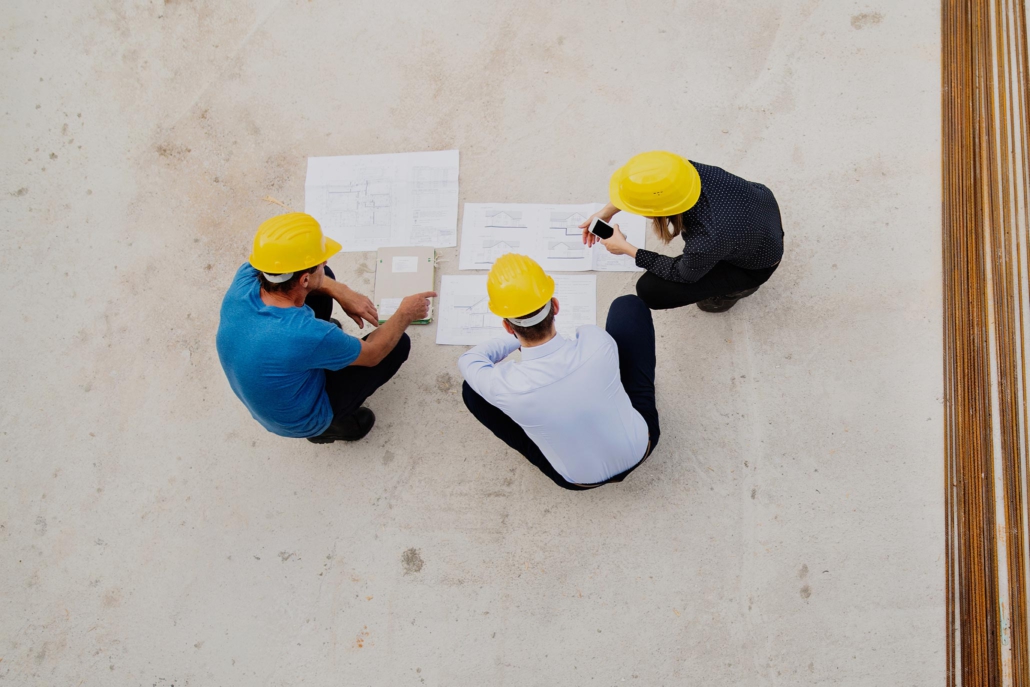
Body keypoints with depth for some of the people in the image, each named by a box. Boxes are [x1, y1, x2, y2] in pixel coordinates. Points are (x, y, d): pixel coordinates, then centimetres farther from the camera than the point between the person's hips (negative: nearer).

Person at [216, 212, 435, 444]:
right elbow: (372, 354, -20)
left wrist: (342, 293, -9)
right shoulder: (309, 335, -41)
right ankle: (333, 423, 13)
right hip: (300, 420, -5)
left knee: (325, 277, 5)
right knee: (398, 344, 3)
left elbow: (284, 266, 0)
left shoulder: (245, 279, -26)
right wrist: (405, 314, -4)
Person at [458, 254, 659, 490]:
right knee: (629, 305, 6)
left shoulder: (504, 386, -33)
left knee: (472, 390, 3)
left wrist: (516, 339, 9)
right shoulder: (596, 341, -30)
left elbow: (468, 360, -7)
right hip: (640, 448, 1)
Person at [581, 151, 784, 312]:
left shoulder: (707, 243, -43)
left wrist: (626, 249, -13)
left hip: (755, 265, -5)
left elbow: (682, 274, -19)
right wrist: (609, 210, -9)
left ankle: (737, 286, 12)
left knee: (649, 291, -8)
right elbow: (654, 185, -6)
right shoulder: (685, 171, -31)